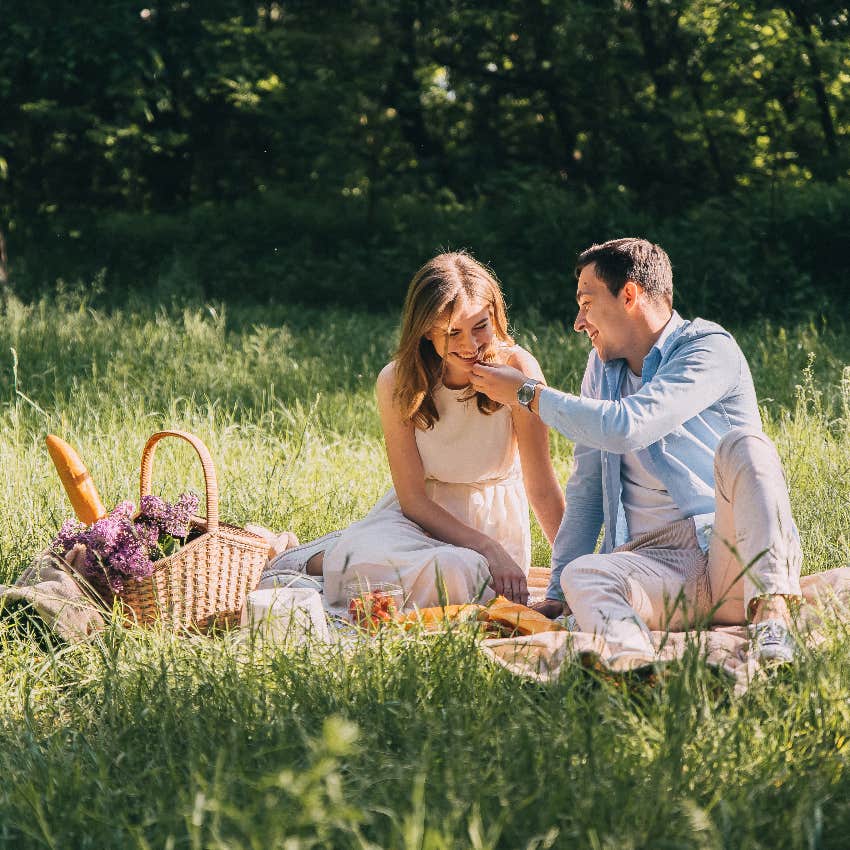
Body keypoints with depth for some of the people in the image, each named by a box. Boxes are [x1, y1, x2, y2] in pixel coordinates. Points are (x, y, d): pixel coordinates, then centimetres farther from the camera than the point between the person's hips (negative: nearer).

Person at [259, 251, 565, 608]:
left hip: (495, 522, 0)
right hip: (421, 513, 0)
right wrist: (487, 549, -23)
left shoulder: (515, 368, -16)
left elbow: (542, 488, -13)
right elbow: (412, 496, -12)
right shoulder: (398, 382, -12)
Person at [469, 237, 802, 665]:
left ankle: (770, 612, -45)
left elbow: (626, 428, -18)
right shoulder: (603, 365, 20)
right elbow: (585, 487, 20)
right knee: (583, 575, -28)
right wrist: (557, 595, 12)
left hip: (733, 550, -4)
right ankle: (633, 659, -61)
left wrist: (529, 394, -5)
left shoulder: (710, 349, -2)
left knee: (741, 444, -31)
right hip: (658, 563, 4)